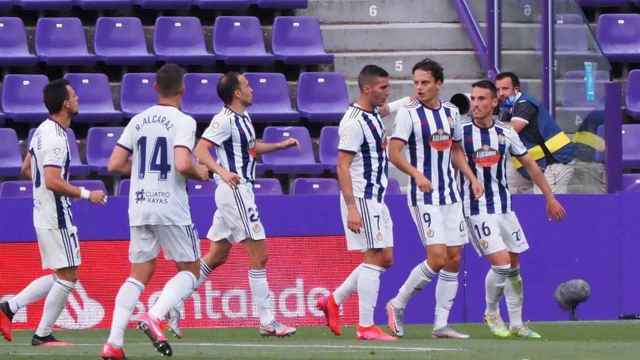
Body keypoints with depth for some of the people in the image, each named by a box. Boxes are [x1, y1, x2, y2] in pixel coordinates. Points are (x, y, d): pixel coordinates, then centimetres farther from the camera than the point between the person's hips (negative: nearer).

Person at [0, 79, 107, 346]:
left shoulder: (43, 131, 11)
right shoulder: (56, 139, -19)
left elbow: (27, 169, 22)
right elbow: (52, 182, -26)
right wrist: (86, 194, -19)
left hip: (43, 213, 10)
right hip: (56, 216, -10)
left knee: (60, 277, 16)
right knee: (67, 276, -2)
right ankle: (43, 334, 2)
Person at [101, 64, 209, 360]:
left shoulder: (138, 121, 9)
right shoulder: (182, 121, -8)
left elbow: (115, 165, 7)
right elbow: (182, 164, -21)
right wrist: (200, 172, 0)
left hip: (139, 208, 5)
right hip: (170, 208, -5)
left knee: (139, 274, 12)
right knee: (190, 271, 8)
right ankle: (154, 317, -16)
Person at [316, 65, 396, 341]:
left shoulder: (373, 116, 14)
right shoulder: (354, 122, -16)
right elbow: (342, 166, -19)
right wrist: (351, 209, -24)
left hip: (376, 198, 10)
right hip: (361, 199, -10)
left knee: (385, 259, 11)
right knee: (374, 258, -9)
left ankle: (333, 301, 18)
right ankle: (366, 327, -5)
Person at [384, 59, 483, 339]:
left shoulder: (451, 112, 10)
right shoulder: (408, 113, -9)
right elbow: (394, 153, -16)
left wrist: (472, 178, 9)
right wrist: (416, 174, -31)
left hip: (450, 195, 7)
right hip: (423, 197, -7)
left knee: (454, 259, 3)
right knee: (437, 258, -15)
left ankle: (441, 324, 9)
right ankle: (398, 305, 4)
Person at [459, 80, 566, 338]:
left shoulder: (506, 134, 3)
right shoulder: (460, 133, -7)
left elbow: (530, 166, 14)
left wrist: (550, 198, 15)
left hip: (504, 208, 4)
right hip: (477, 210, -4)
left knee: (514, 268, 7)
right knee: (501, 264, -15)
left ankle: (516, 324, 19)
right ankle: (491, 314, 9)